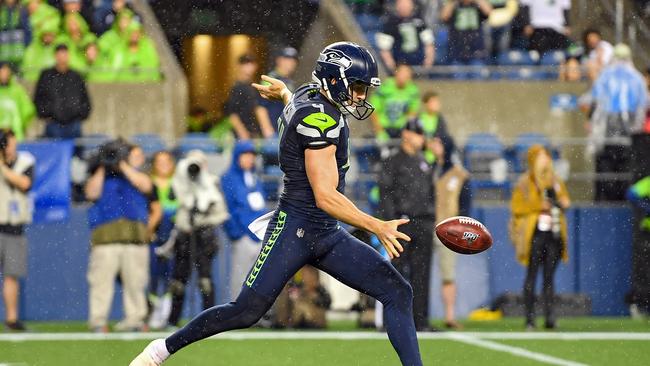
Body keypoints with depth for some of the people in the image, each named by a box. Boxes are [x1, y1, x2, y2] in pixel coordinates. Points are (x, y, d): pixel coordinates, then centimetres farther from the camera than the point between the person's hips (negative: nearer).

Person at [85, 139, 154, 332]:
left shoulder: (137, 175, 20)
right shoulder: (100, 177, 18)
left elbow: (145, 186, -3)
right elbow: (92, 193, 0)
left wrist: (123, 165, -2)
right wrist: (102, 168, 1)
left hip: (135, 235, 1)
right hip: (105, 235, -1)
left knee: (135, 280, -1)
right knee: (102, 278, -8)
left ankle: (134, 319, 3)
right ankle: (98, 320, -7)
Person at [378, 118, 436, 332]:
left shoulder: (425, 165, 20)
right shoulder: (392, 163, 2)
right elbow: (385, 195, -4)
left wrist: (432, 222, 12)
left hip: (424, 225, 6)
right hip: (402, 223, -6)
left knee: (422, 274, 4)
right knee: (399, 274, -7)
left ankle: (420, 320, 6)